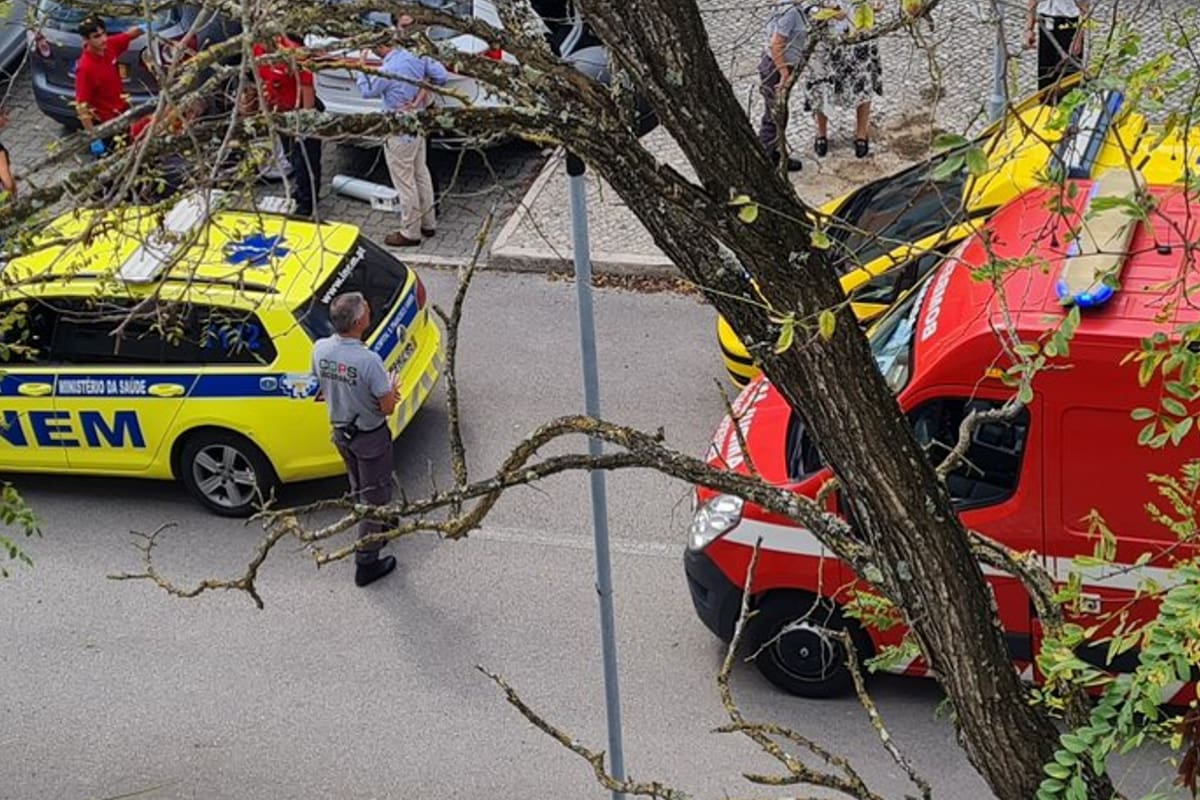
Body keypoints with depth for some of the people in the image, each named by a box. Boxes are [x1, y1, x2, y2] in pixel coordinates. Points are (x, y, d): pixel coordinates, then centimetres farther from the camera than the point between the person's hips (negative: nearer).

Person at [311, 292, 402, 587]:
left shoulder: (320, 349, -14)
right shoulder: (369, 361, -33)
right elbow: (388, 408, -24)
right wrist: (392, 390, 0)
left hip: (340, 431, 6)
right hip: (370, 436, -6)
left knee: (359, 488, 29)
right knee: (374, 496, 11)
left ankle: (376, 527, 53)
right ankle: (366, 563, 20)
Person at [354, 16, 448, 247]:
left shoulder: (389, 68, -24)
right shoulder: (417, 58, -4)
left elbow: (368, 90, -8)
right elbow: (442, 75, 1)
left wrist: (360, 70, 6)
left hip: (399, 131, -8)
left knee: (404, 181, 2)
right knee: (420, 173, 19)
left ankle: (410, 233, 11)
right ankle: (428, 223, 31)